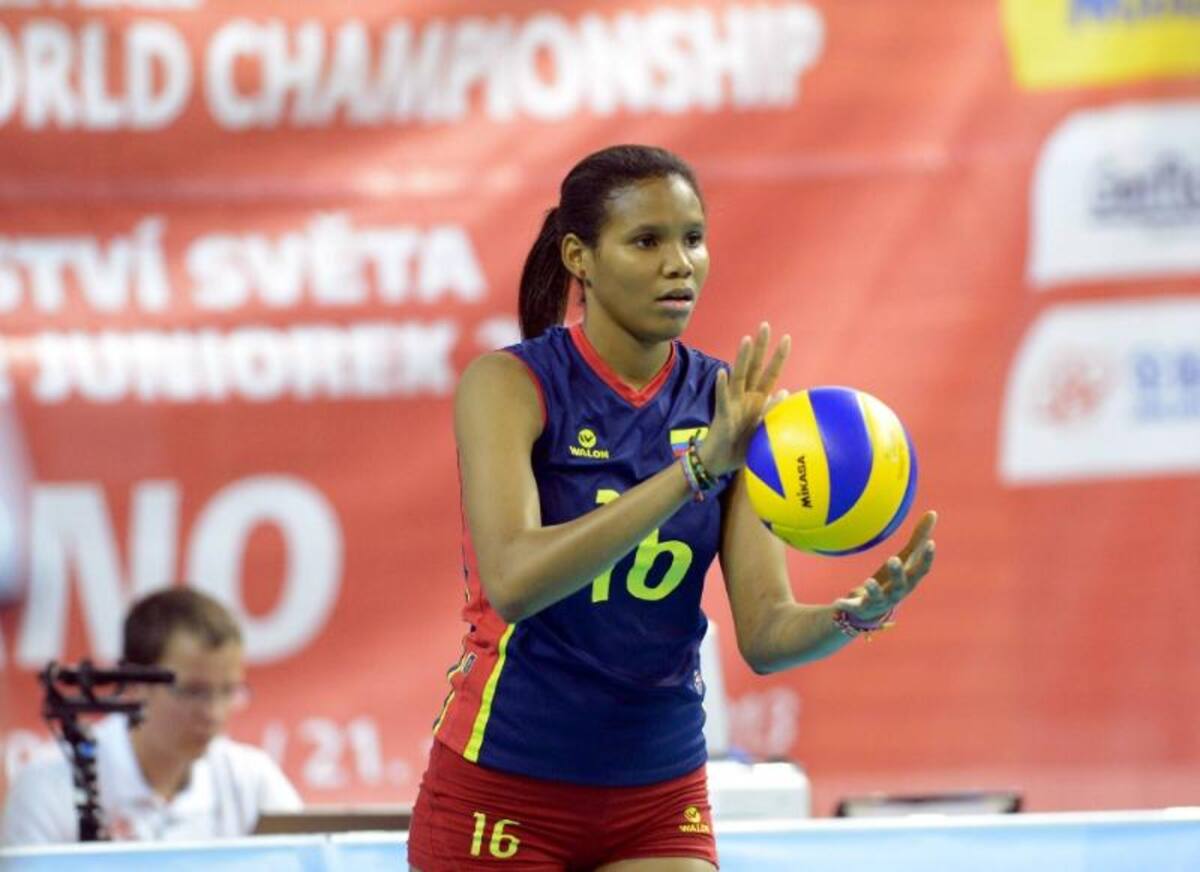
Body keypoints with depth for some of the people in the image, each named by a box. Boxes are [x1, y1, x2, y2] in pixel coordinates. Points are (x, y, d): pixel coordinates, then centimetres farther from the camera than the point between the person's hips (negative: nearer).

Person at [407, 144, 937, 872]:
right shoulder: (509, 384, -13)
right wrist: (695, 469, -37)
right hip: (503, 789, -3)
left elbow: (766, 633, -5)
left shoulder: (726, 402, -1)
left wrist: (856, 613, -28)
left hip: (660, 792, 3)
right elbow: (512, 581, -29)